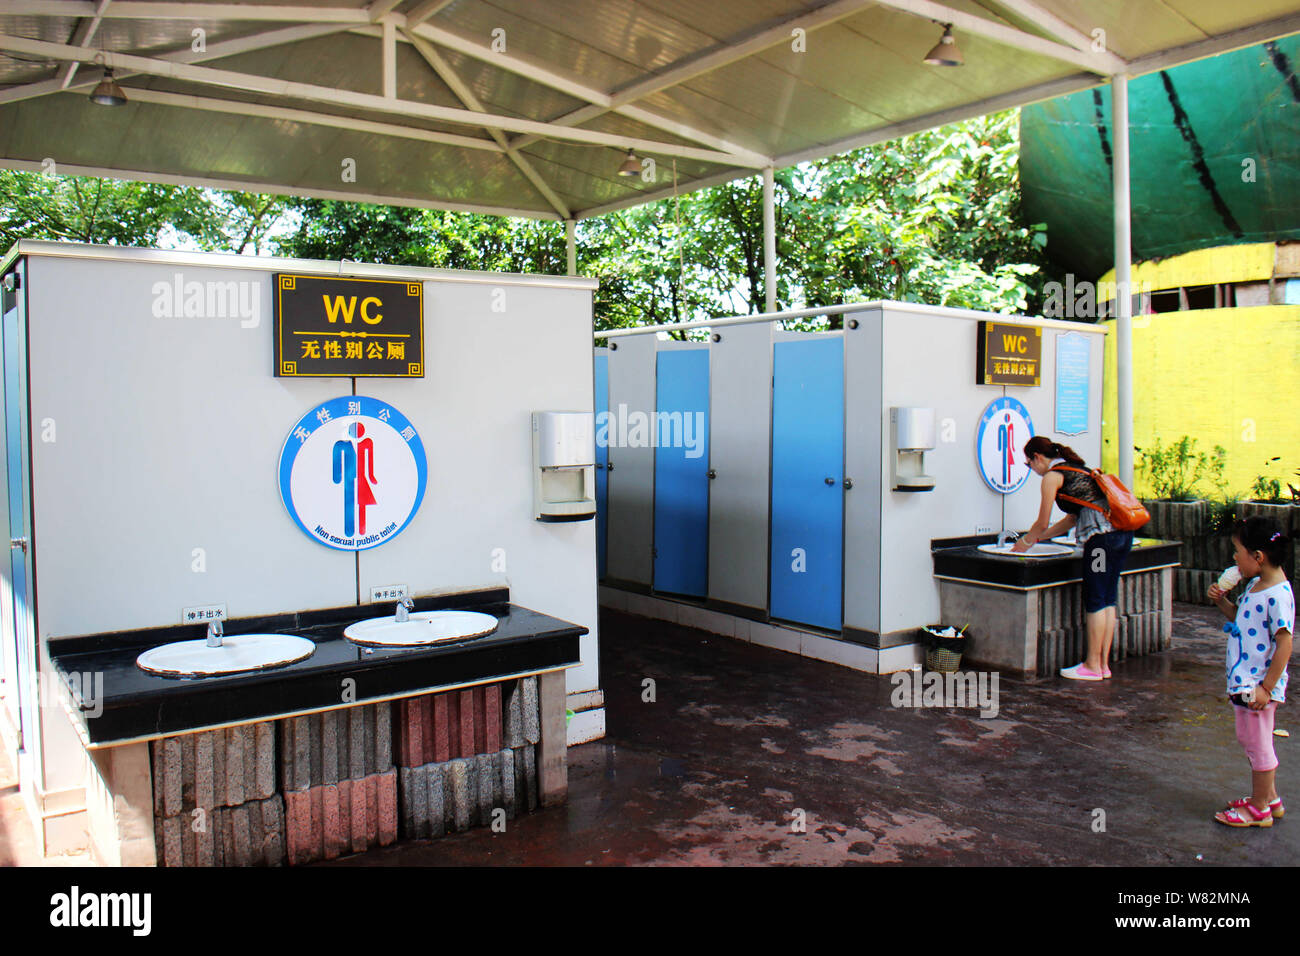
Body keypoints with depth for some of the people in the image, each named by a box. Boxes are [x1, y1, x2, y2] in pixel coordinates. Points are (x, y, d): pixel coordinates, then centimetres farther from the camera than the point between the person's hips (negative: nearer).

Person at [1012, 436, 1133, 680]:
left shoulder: (1052, 475, -2)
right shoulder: (1074, 468, 25)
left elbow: (1043, 522, 1)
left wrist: (1026, 541, 20)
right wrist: (1038, 537, 32)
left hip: (1102, 536, -9)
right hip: (1123, 533, 9)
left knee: (1096, 601, -2)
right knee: (1108, 600, 11)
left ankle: (1092, 666, 4)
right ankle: (1103, 664, 15)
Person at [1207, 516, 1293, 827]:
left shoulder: (1278, 594, -22)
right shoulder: (1255, 585, 7)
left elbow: (1285, 643, -23)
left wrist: (1266, 687, -22)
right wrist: (1221, 601, 4)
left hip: (1259, 684, -10)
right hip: (1243, 681, 10)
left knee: (1258, 744, 4)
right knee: (1250, 740, 20)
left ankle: (1259, 809, 19)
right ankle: (1269, 797, 36)